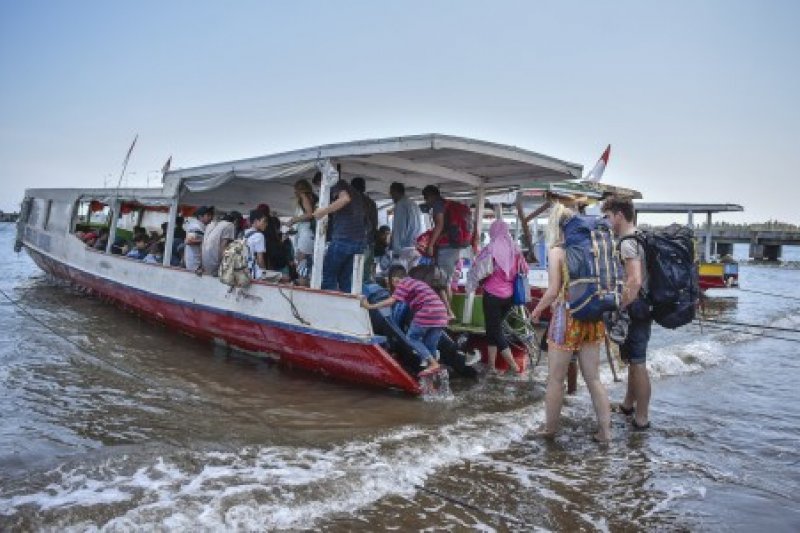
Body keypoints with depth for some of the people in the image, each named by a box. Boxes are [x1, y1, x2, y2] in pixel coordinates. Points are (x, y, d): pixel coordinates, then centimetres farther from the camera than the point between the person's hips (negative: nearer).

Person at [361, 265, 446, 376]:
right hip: (440, 314, 8)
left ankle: (433, 363, -7)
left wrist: (370, 306, -8)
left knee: (412, 338, 4)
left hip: (427, 313, -8)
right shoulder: (417, 282, 28)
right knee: (430, 345, 12)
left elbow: (391, 301, -10)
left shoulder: (403, 283, 2)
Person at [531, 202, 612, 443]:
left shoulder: (556, 250, -9)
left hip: (566, 316, -5)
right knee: (594, 377, 14)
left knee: (556, 378, 9)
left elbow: (553, 291, -12)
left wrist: (537, 310, 3)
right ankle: (605, 430, 18)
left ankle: (550, 427, 21)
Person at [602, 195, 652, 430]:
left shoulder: (627, 243, -19)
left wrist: (619, 309, -24)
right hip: (641, 308, 10)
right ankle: (628, 404, 35)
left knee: (637, 363, -1)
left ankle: (642, 418, 8)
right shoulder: (638, 239, 13)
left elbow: (635, 281, -29)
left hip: (634, 310, -10)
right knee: (634, 360, 20)